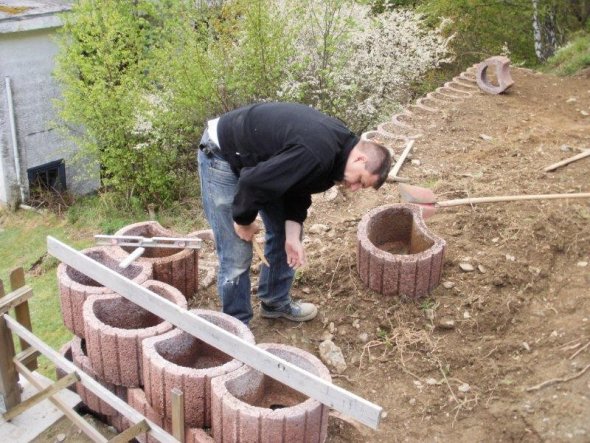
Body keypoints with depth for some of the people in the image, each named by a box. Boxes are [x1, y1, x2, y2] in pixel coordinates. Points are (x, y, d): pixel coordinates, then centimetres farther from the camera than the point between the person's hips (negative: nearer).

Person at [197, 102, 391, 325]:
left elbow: (298, 189, 3)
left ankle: (275, 303, 32)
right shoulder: (316, 155, -34)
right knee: (237, 256, -7)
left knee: (282, 232, 15)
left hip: (256, 159, 10)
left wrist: (292, 236, -6)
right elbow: (253, 183, -33)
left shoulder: (340, 143, -2)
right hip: (221, 155, -9)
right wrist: (244, 221, -15)